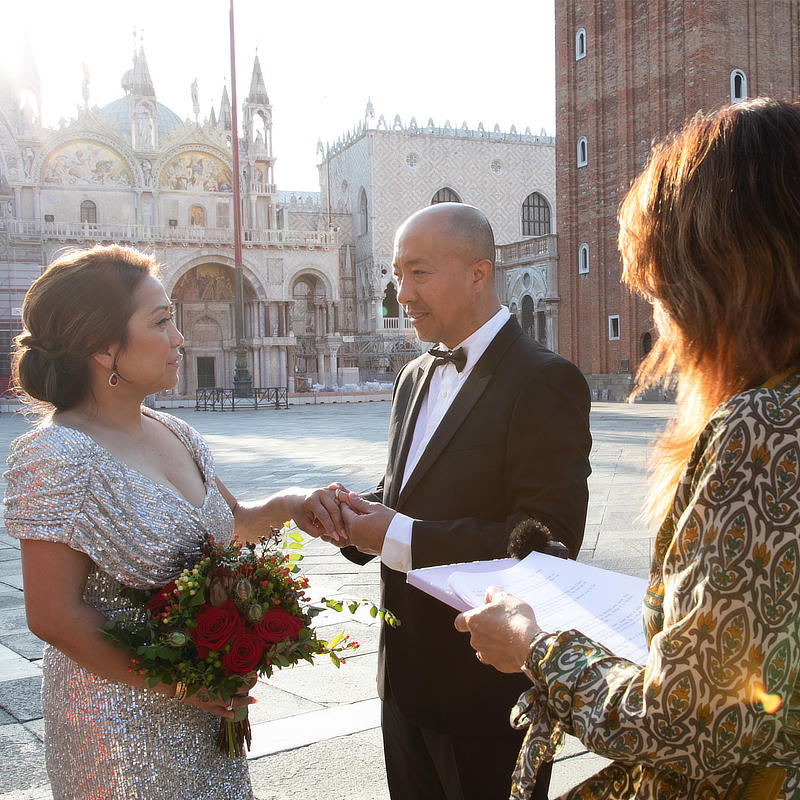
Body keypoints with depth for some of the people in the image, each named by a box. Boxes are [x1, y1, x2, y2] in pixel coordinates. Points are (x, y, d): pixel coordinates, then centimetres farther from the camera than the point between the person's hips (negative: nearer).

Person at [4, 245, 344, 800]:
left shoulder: (175, 435, 2)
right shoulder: (57, 457, -19)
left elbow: (233, 522, 17)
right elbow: (54, 616, -19)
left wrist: (286, 505, -4)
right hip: (120, 717, -7)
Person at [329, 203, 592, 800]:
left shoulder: (544, 380, -17)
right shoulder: (415, 378, 9)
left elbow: (551, 539, -24)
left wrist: (400, 538, -23)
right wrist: (361, 515, -6)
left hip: (487, 686, -7)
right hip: (406, 673, 8)